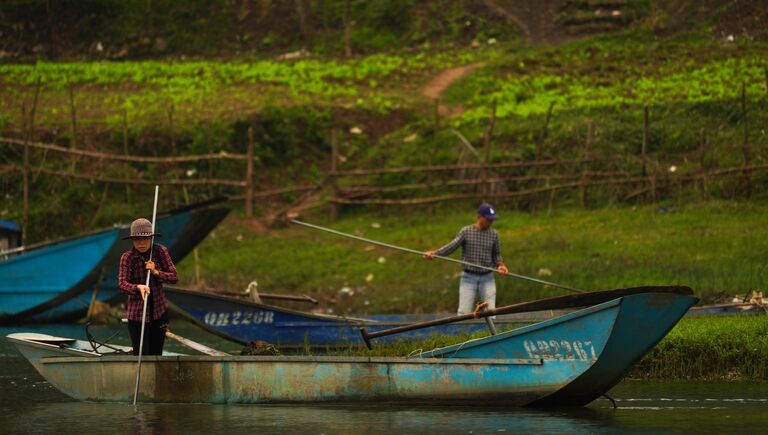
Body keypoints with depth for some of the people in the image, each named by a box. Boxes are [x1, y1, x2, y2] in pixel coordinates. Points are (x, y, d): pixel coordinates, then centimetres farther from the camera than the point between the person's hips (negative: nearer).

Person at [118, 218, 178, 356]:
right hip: (137, 314, -3)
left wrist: (156, 272, -23)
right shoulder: (127, 257, -12)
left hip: (159, 312, 3)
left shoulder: (161, 251, -4)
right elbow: (122, 284, -22)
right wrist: (138, 287, -42)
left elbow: (174, 277, -5)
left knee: (156, 355, 11)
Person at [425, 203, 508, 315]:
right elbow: (451, 247, -8)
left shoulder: (494, 234, 5)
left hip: (487, 278, 2)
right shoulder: (466, 232, -2)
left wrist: (500, 265, -8)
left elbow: (496, 254, 13)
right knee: (464, 313, -10)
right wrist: (434, 253, -22)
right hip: (468, 277, -2)